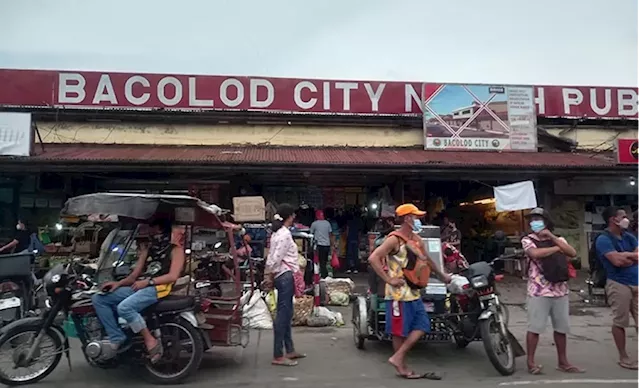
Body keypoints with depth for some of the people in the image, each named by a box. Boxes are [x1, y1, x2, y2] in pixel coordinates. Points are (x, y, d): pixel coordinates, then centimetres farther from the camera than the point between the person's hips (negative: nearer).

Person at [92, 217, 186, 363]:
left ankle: (151, 341, -20)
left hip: (158, 288, -8)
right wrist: (118, 283, 0)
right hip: (139, 287, 8)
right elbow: (134, 275, 19)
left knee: (124, 307, -32)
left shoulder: (175, 250, 6)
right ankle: (116, 338, -8)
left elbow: (173, 276, -9)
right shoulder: (148, 249, 26)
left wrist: (147, 282, -17)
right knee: (99, 299, -4)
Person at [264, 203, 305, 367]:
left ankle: (290, 350, 25)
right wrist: (270, 275, -8)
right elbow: (276, 258, -18)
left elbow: (272, 256, 13)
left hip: (282, 276, 10)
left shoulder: (277, 233, 15)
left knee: (286, 314, 15)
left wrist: (268, 275, 10)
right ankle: (278, 356, -1)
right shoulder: (285, 234, -15)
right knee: (283, 315, -6)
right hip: (285, 276, -10)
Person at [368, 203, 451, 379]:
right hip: (399, 293, -9)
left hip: (414, 292, 9)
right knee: (400, 331, 0)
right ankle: (402, 367, 12)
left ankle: (398, 358, 14)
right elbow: (373, 258, -22)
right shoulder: (394, 239, -14)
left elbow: (427, 260, 29)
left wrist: (442, 275, 34)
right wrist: (389, 280, -21)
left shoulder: (417, 240, 12)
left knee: (422, 326, 9)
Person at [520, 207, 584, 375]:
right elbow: (535, 253, -22)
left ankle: (562, 361, 24)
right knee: (534, 327, -1)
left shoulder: (558, 239, 12)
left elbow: (572, 253, -6)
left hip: (560, 290, 5)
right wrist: (557, 248, -8)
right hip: (538, 291, -5)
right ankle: (531, 361, 7)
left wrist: (552, 237, -10)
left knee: (562, 327, 12)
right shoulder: (528, 240, -2)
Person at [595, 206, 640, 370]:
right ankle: (623, 357, 16)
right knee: (620, 322, 4)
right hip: (618, 284, -7)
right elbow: (617, 261, -19)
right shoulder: (603, 239, -9)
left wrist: (625, 255, -10)